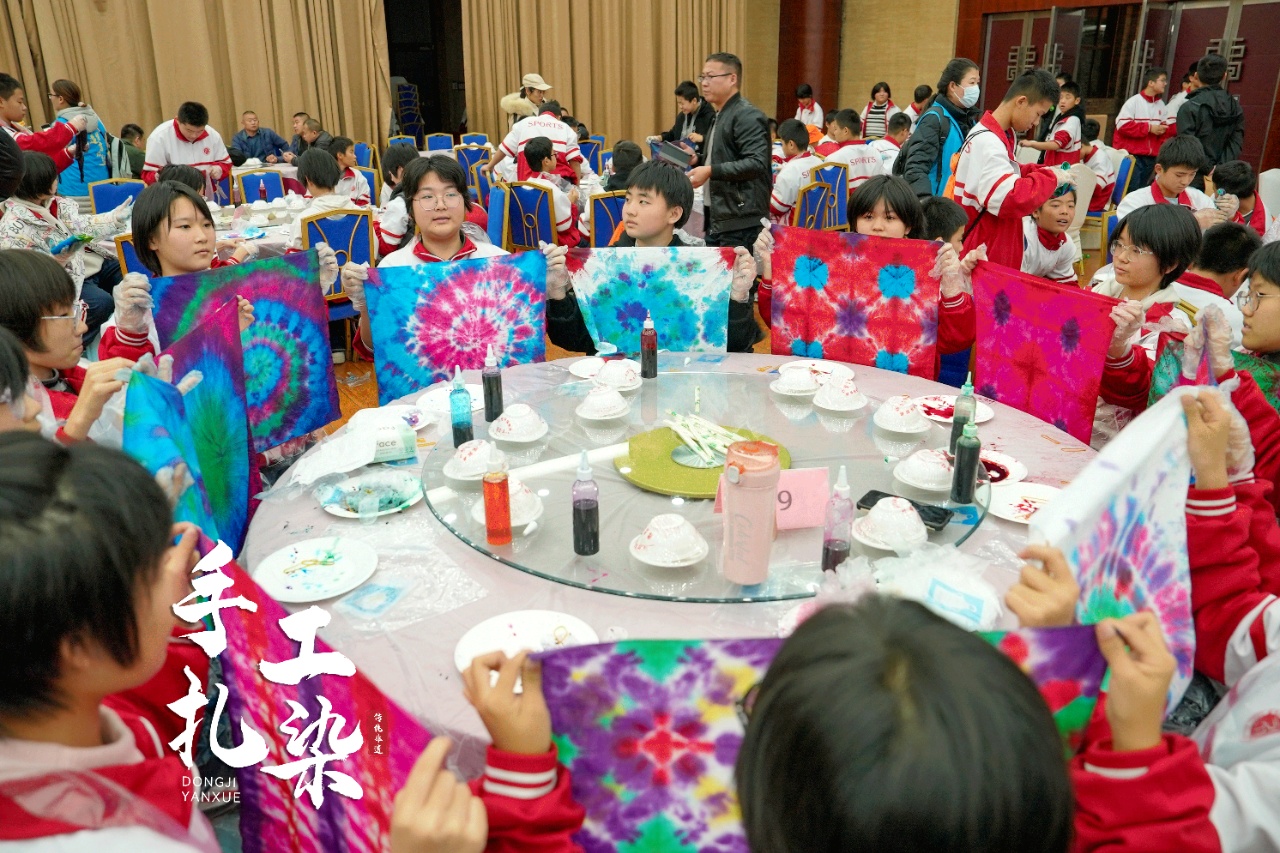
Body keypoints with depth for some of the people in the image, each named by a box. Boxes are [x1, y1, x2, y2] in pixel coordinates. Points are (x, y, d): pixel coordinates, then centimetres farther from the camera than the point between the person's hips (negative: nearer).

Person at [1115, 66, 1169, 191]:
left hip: (1151, 157, 6)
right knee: (1131, 190, -9)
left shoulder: (1161, 105, 11)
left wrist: (1164, 129, -8)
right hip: (1132, 155, -6)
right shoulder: (1134, 102, -8)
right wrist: (1149, 128, -14)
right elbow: (1122, 125, -16)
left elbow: (1166, 127, 17)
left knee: (1142, 190, 10)